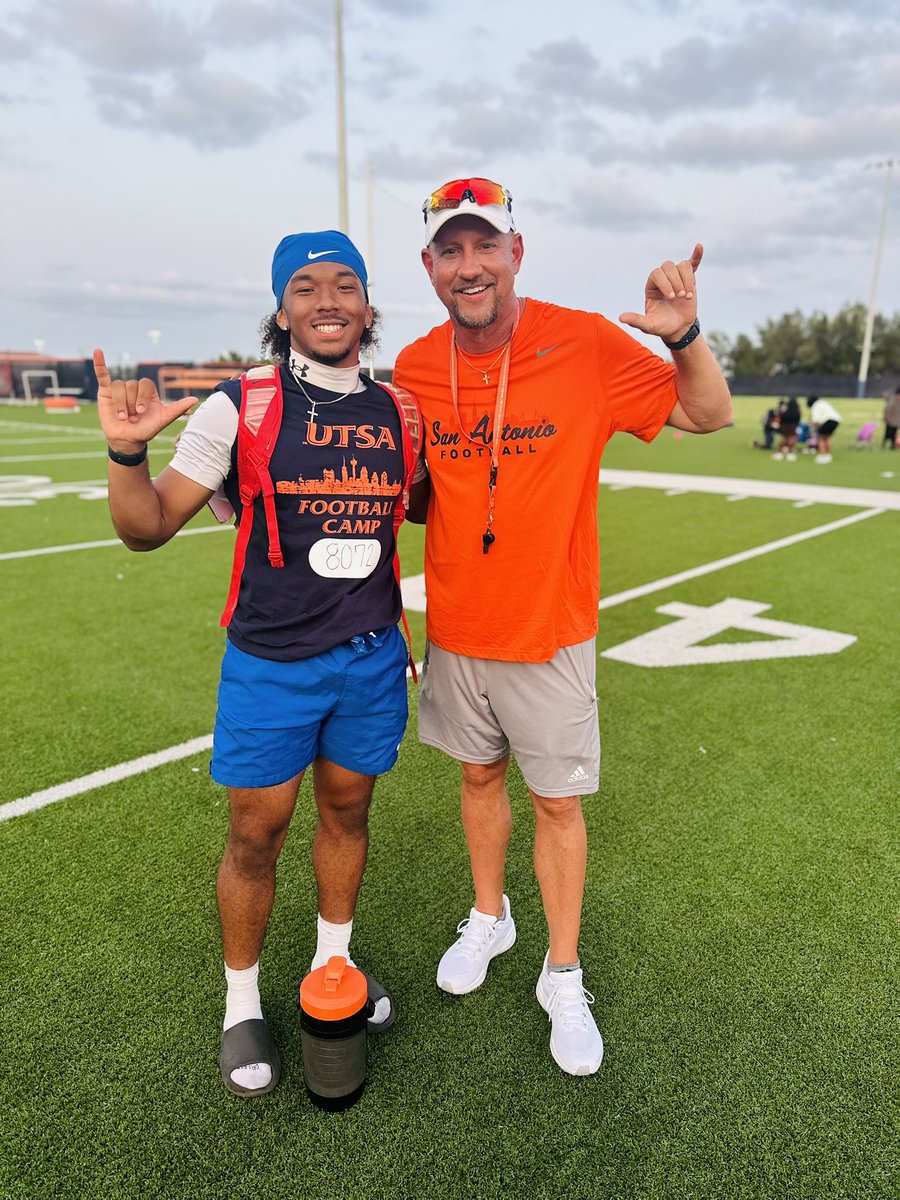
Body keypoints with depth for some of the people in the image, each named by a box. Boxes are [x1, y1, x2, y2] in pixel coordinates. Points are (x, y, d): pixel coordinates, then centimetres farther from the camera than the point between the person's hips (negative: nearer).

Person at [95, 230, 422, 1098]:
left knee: (347, 809, 18)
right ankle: (242, 1003, 33)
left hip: (371, 658, 4)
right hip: (270, 663, -3)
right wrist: (126, 450, -26)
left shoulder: (395, 413, 2)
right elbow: (148, 529, -10)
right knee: (256, 834, 7)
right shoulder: (240, 407, -9)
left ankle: (333, 964, 43)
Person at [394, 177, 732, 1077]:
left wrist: (683, 336, -22)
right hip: (454, 628, 3)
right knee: (480, 776, 19)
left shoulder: (585, 344, -12)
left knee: (557, 801, 7)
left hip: (549, 632, -3)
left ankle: (563, 976, 30)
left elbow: (708, 415, -6)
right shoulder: (415, 368, -2)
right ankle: (488, 917, 45)